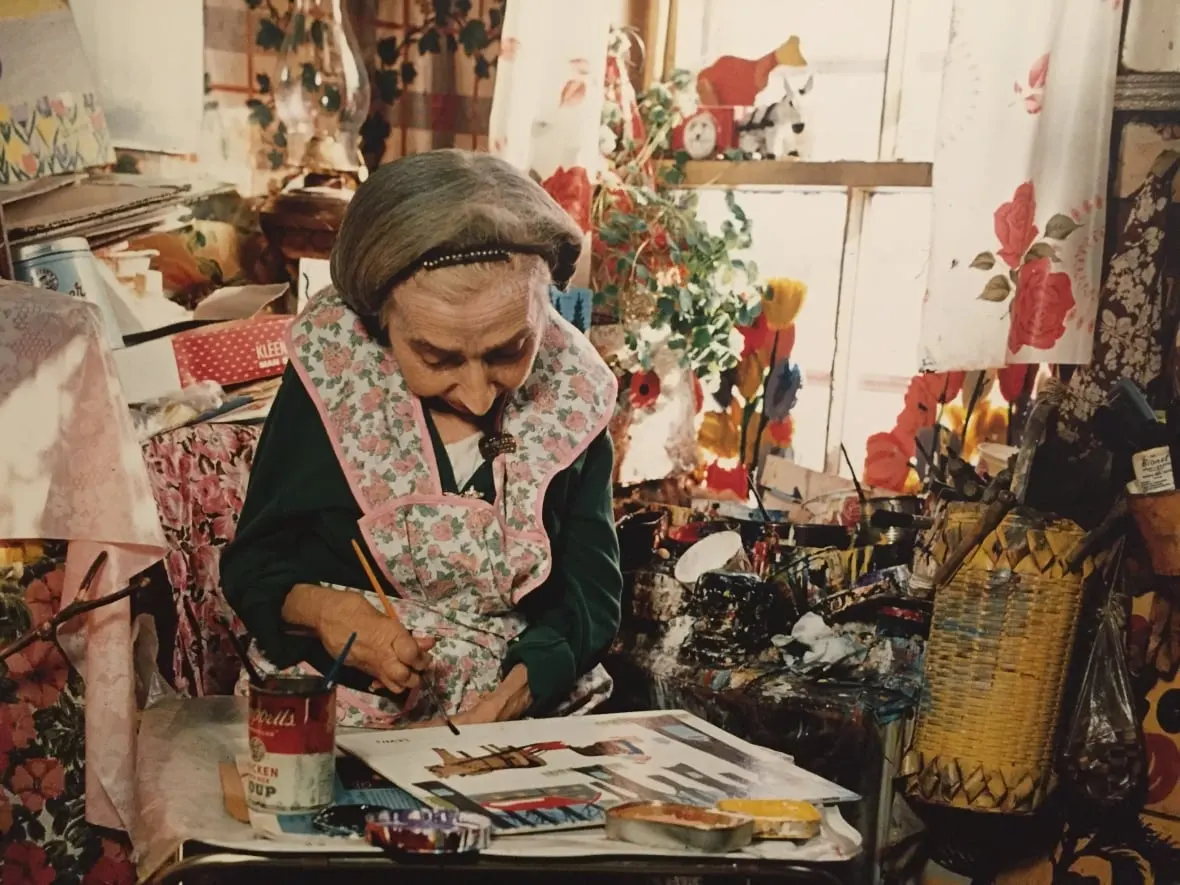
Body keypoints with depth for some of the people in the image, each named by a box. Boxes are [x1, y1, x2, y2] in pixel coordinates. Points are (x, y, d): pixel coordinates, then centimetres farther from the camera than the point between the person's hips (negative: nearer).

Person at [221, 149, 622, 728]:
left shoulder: (572, 389, -5)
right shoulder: (329, 375, -9)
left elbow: (591, 593, -3)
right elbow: (252, 565, 1)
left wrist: (500, 708, -20)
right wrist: (319, 609, -21)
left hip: (530, 719, 1)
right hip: (325, 730, -1)